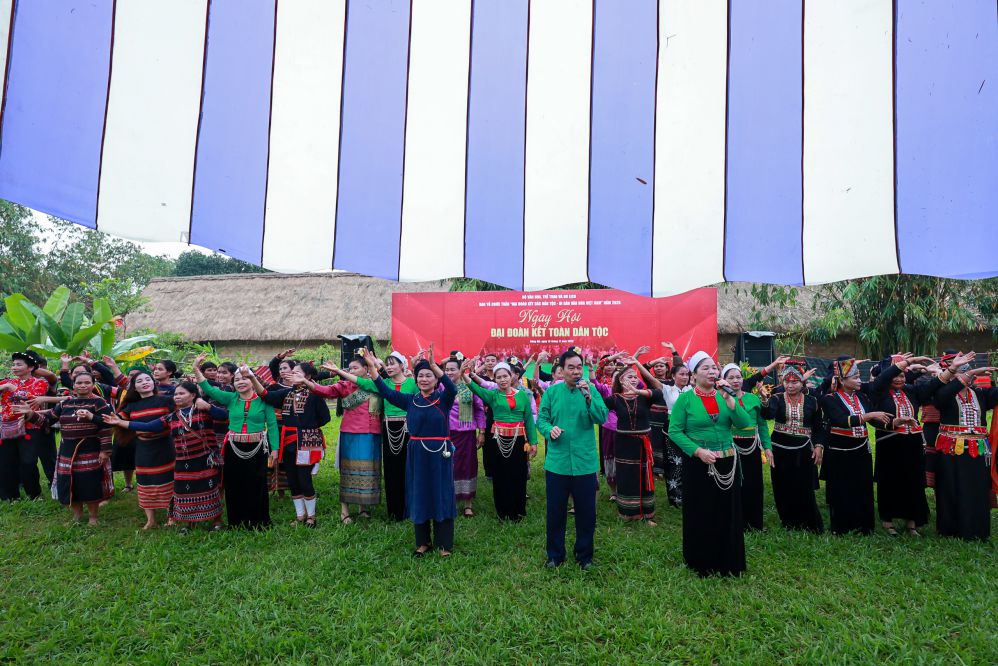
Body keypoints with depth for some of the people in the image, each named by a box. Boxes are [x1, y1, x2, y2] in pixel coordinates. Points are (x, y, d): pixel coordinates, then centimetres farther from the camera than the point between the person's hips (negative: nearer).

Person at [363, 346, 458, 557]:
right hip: (417, 454, 3)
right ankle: (423, 541, 26)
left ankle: (444, 543, 16)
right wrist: (372, 367, -14)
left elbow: (452, 388, -26)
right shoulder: (410, 400, 4)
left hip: (440, 454, -3)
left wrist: (433, 364, -38)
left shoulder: (444, 399, -5)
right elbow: (386, 392, -3)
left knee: (441, 497, 4)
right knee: (419, 497, 10)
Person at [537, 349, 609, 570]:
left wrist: (588, 397, -23)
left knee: (586, 512, 10)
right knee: (555, 512, 10)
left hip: (585, 463, 0)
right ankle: (555, 555, 28)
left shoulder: (590, 391, 0)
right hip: (557, 462, 0)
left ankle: (584, 556, 28)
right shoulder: (551, 392, 1)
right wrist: (549, 429, -21)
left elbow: (602, 418, -10)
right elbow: (541, 418, 0)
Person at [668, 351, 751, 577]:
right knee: (700, 515, 5)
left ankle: (728, 562, 27)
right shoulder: (686, 399, -5)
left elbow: (744, 423, -5)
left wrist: (729, 399, -15)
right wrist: (698, 451, -18)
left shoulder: (724, 395, 5)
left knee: (728, 513, 11)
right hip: (698, 464, -3)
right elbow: (674, 431, -9)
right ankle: (701, 562, 21)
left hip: (727, 463, 4)